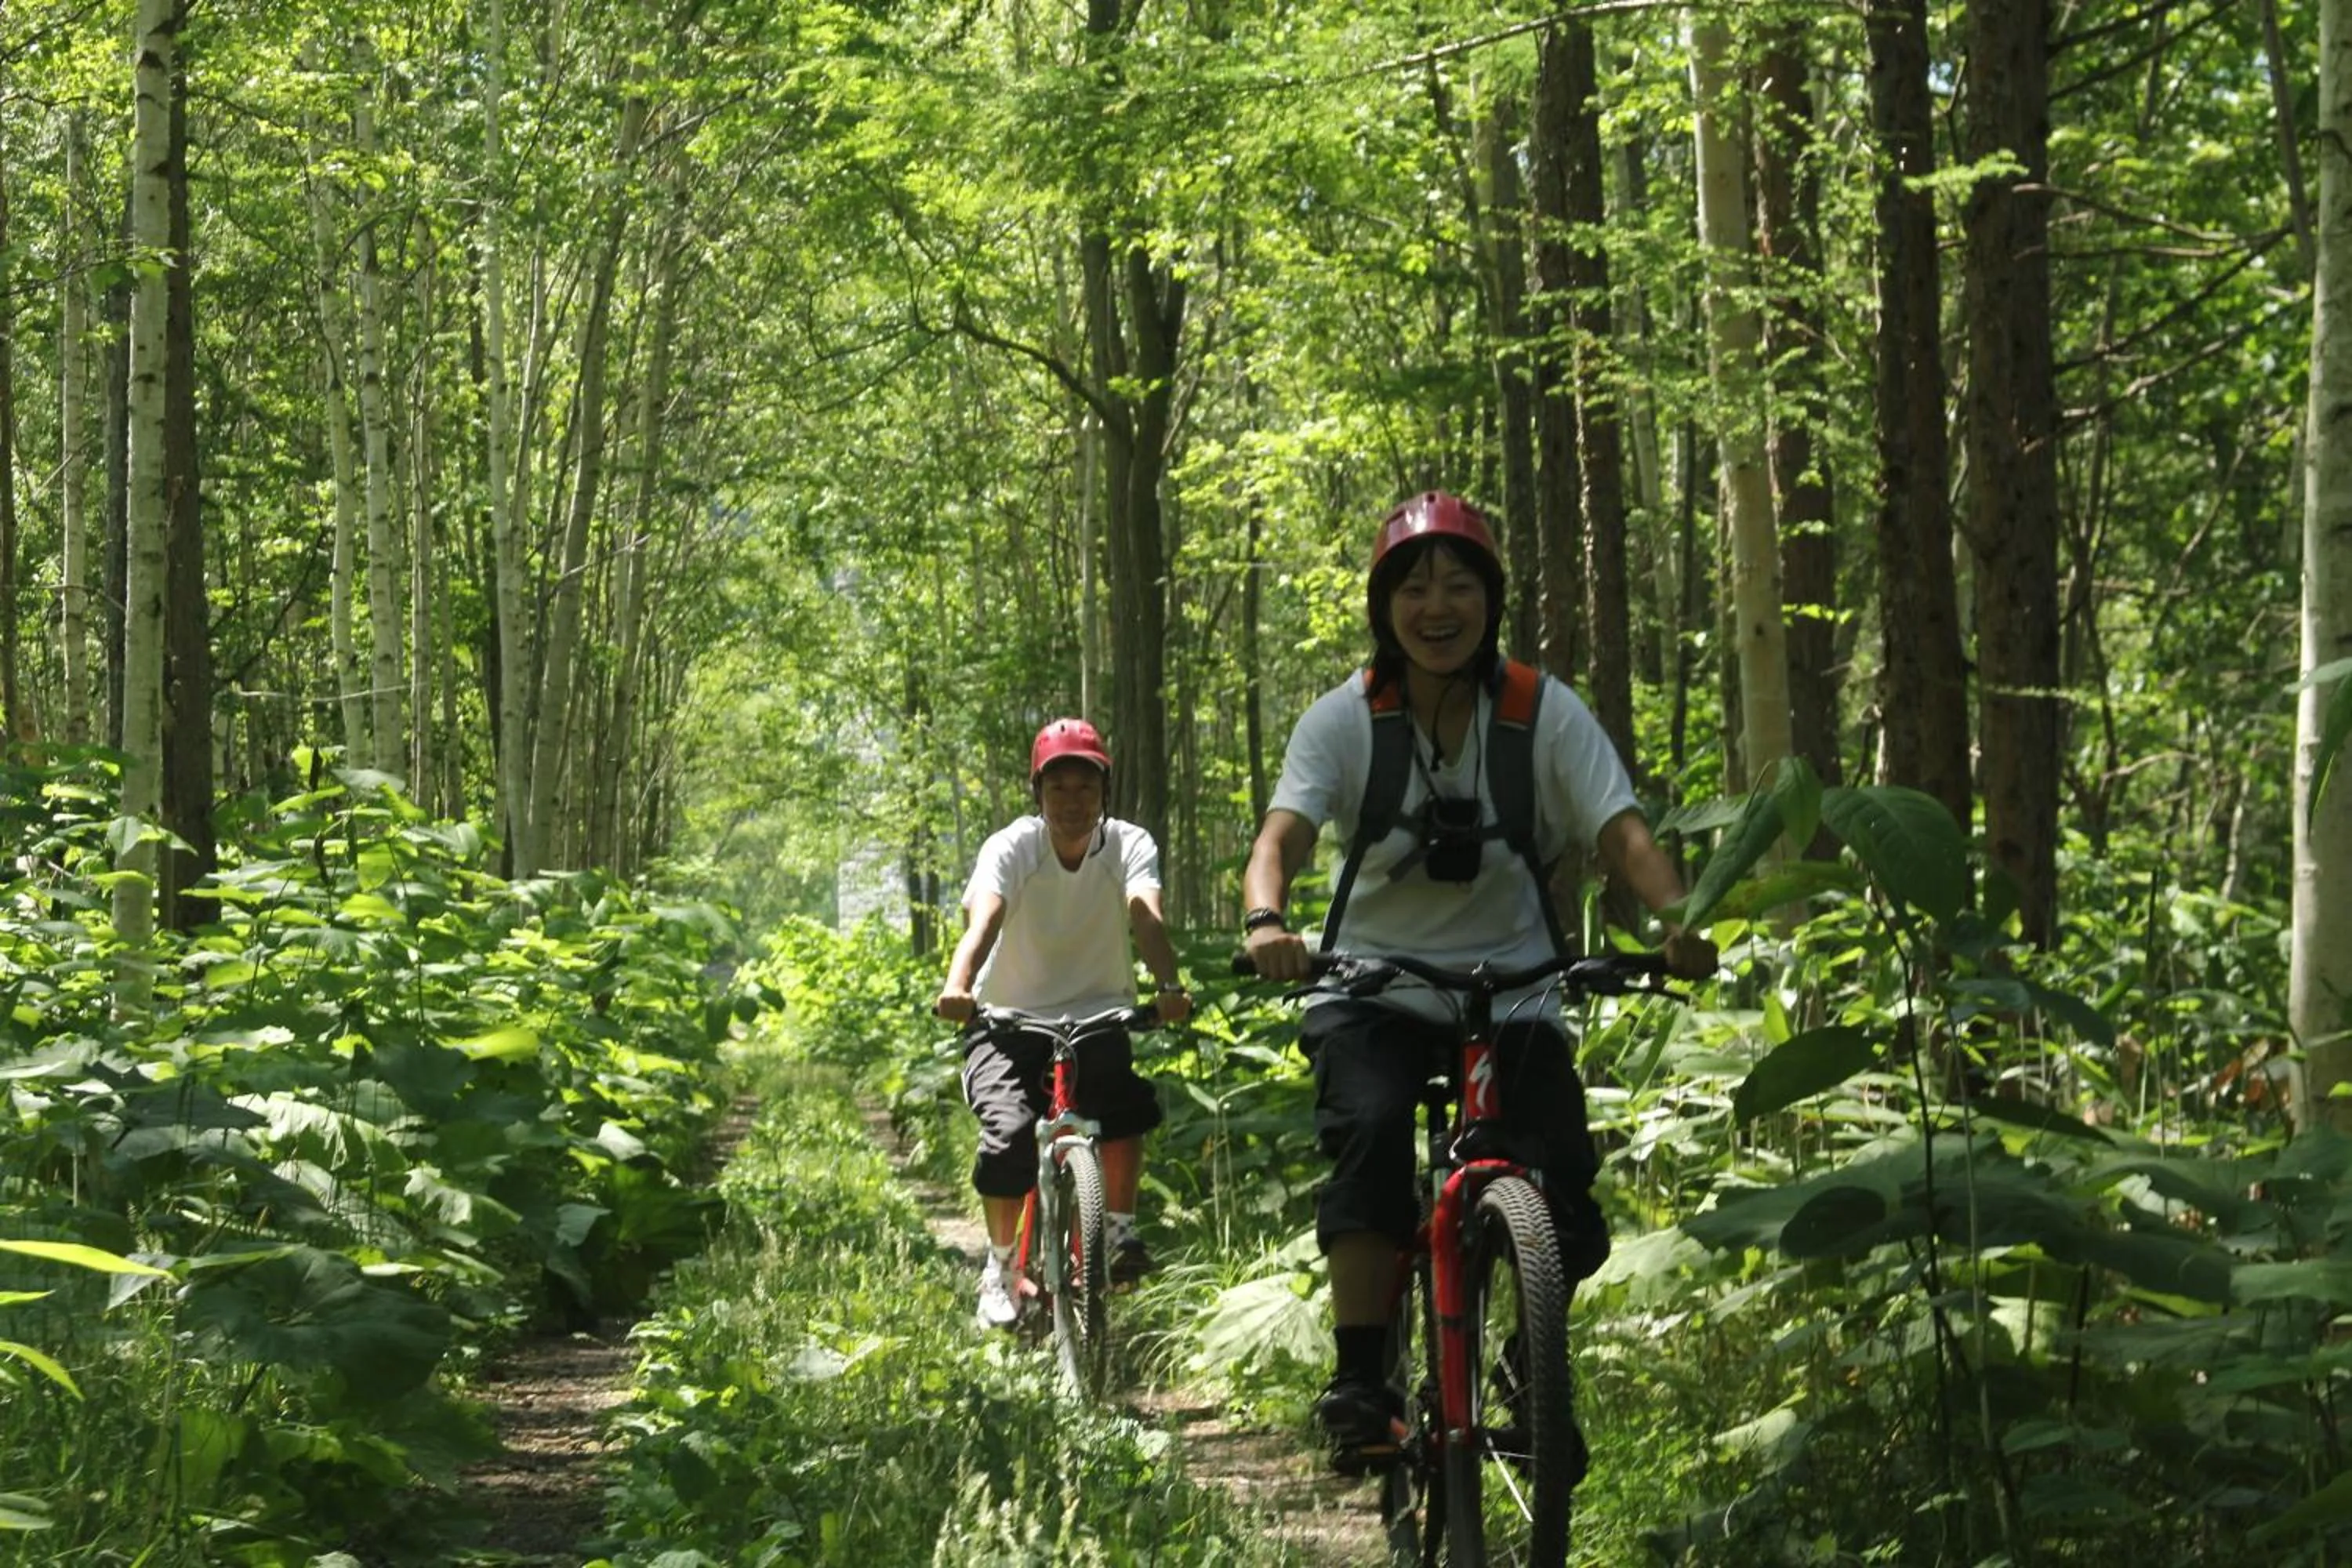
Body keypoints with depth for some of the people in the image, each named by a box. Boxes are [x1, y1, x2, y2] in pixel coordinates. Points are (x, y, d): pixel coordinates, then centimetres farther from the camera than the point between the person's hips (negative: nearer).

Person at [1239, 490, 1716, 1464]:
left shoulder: (1545, 713, -5)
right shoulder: (1344, 719, -6)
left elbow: (1621, 833, -16)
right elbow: (1283, 834, -20)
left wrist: (1678, 919, -38)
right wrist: (1265, 922, -43)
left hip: (1512, 989, 1)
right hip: (1374, 989, -1)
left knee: (1561, 1183, -15)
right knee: (1371, 1131, -30)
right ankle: (1359, 1379, -25)